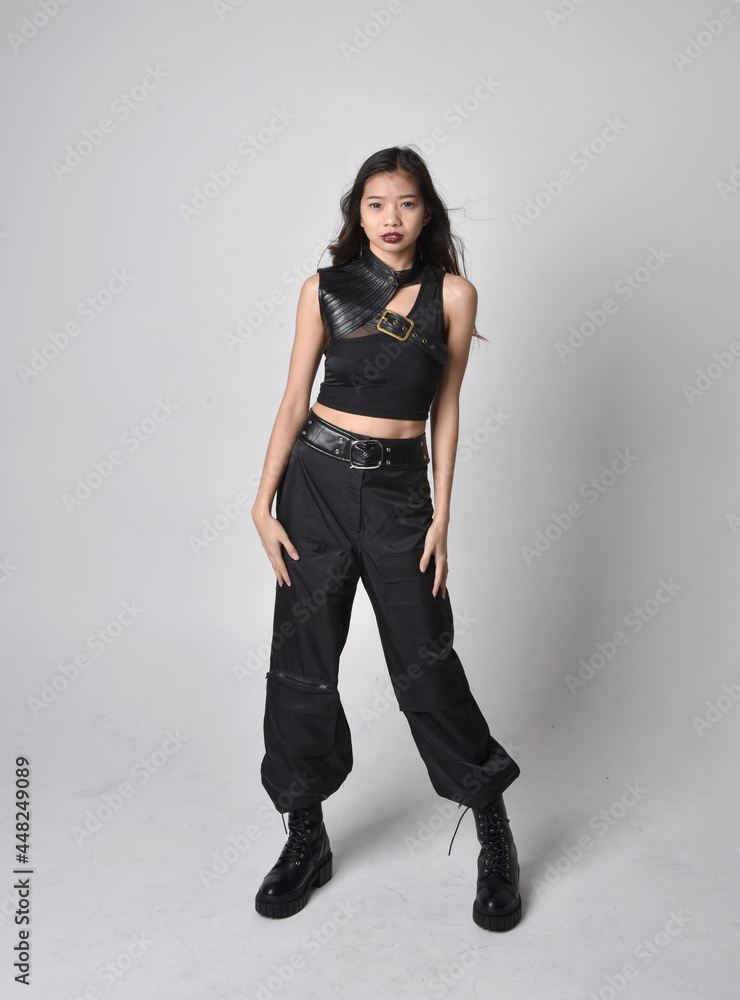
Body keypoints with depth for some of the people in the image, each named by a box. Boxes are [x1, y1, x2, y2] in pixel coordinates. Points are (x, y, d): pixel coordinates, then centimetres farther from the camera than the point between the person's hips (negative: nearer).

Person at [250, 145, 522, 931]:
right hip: (316, 481, 1)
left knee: (425, 664, 0)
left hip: (398, 490, -1)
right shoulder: (324, 288, 4)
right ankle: (306, 837, 22)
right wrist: (263, 504, -4)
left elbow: (445, 408, 5)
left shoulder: (453, 294, 3)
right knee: (302, 659, 4)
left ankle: (494, 836, 19)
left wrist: (441, 515, 0)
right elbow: (294, 401, 3)